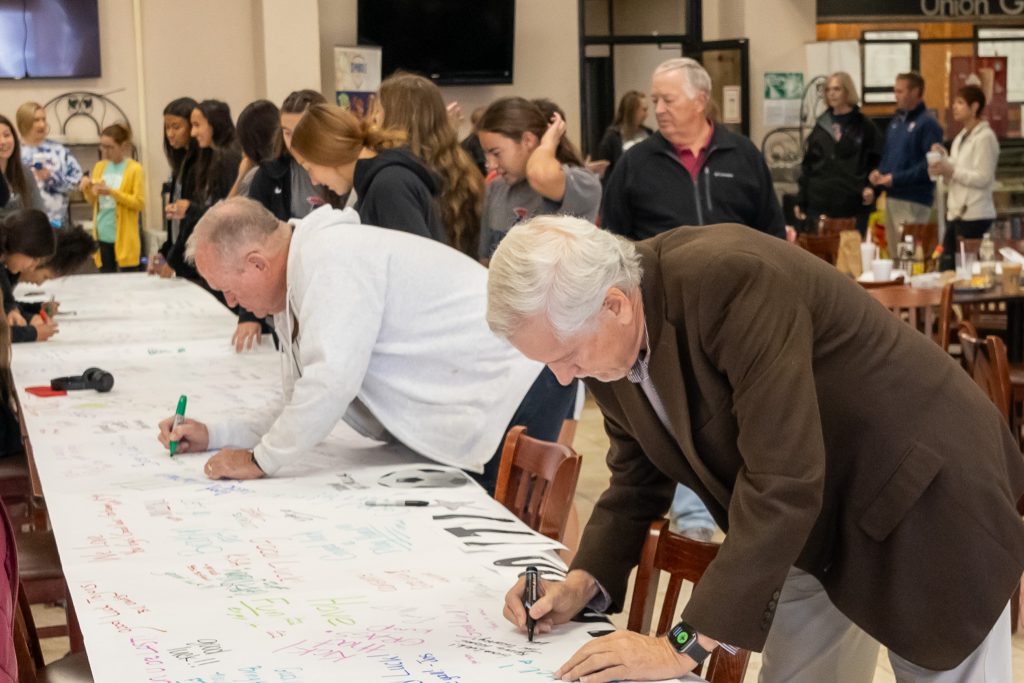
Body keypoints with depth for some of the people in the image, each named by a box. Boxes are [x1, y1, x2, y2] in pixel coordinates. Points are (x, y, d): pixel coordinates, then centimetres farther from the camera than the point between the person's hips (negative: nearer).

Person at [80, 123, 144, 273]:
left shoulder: (135, 169, -5)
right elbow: (93, 201, 16)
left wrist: (112, 192, -18)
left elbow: (140, 203, -11)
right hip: (103, 234, 5)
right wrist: (87, 190, -5)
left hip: (124, 236, -5)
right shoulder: (99, 167, 11)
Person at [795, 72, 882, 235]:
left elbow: (876, 161, 3)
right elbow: (807, 164, 14)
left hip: (853, 205, -3)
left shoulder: (864, 126, 4)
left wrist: (871, 187, -14)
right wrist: (800, 200, 10)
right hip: (819, 203, 3)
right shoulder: (820, 126, 13)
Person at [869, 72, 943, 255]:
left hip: (914, 200, -8)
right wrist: (878, 172, 4)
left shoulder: (927, 123, -10)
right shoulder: (896, 121, 16)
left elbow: (929, 164, -19)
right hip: (892, 197, 8)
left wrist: (896, 178, -19)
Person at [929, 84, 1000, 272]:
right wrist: (943, 160, 4)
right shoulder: (961, 138, 17)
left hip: (975, 216, -8)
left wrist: (950, 170, -20)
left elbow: (983, 178, -16)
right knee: (946, 267, 5)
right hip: (956, 212, 8)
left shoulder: (985, 137, -9)